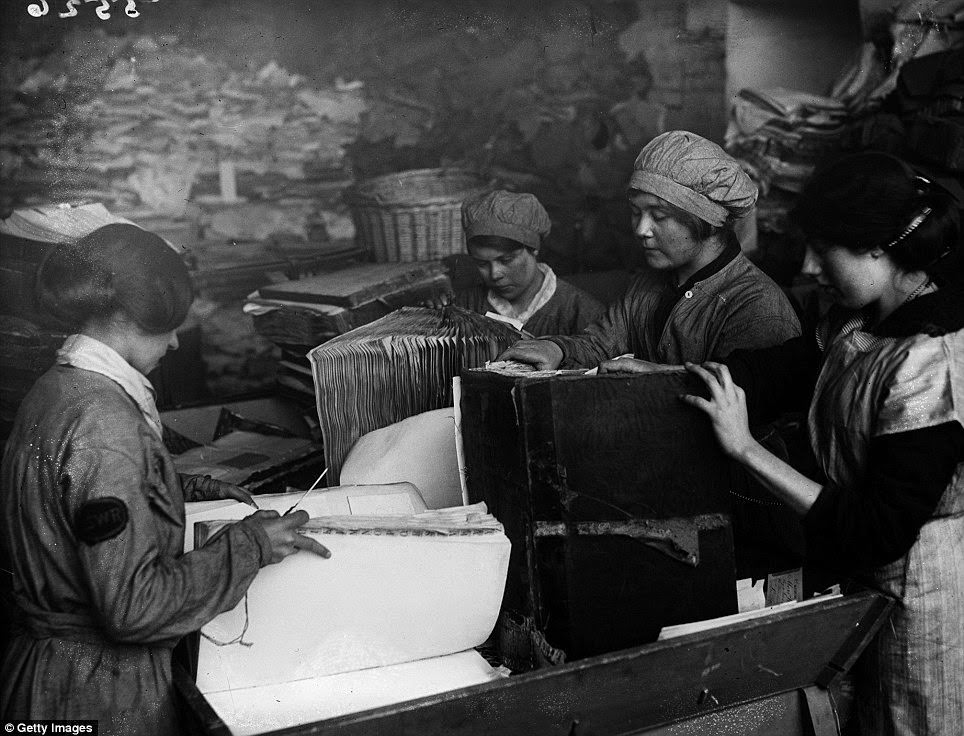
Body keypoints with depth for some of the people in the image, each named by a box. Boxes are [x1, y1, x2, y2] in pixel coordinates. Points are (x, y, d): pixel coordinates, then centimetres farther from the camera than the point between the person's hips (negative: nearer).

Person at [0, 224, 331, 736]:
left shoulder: (54, 389, 4)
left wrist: (189, 493, 11)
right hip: (100, 691, -9)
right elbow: (132, 605, -27)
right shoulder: (105, 423, -26)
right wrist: (251, 545, -19)